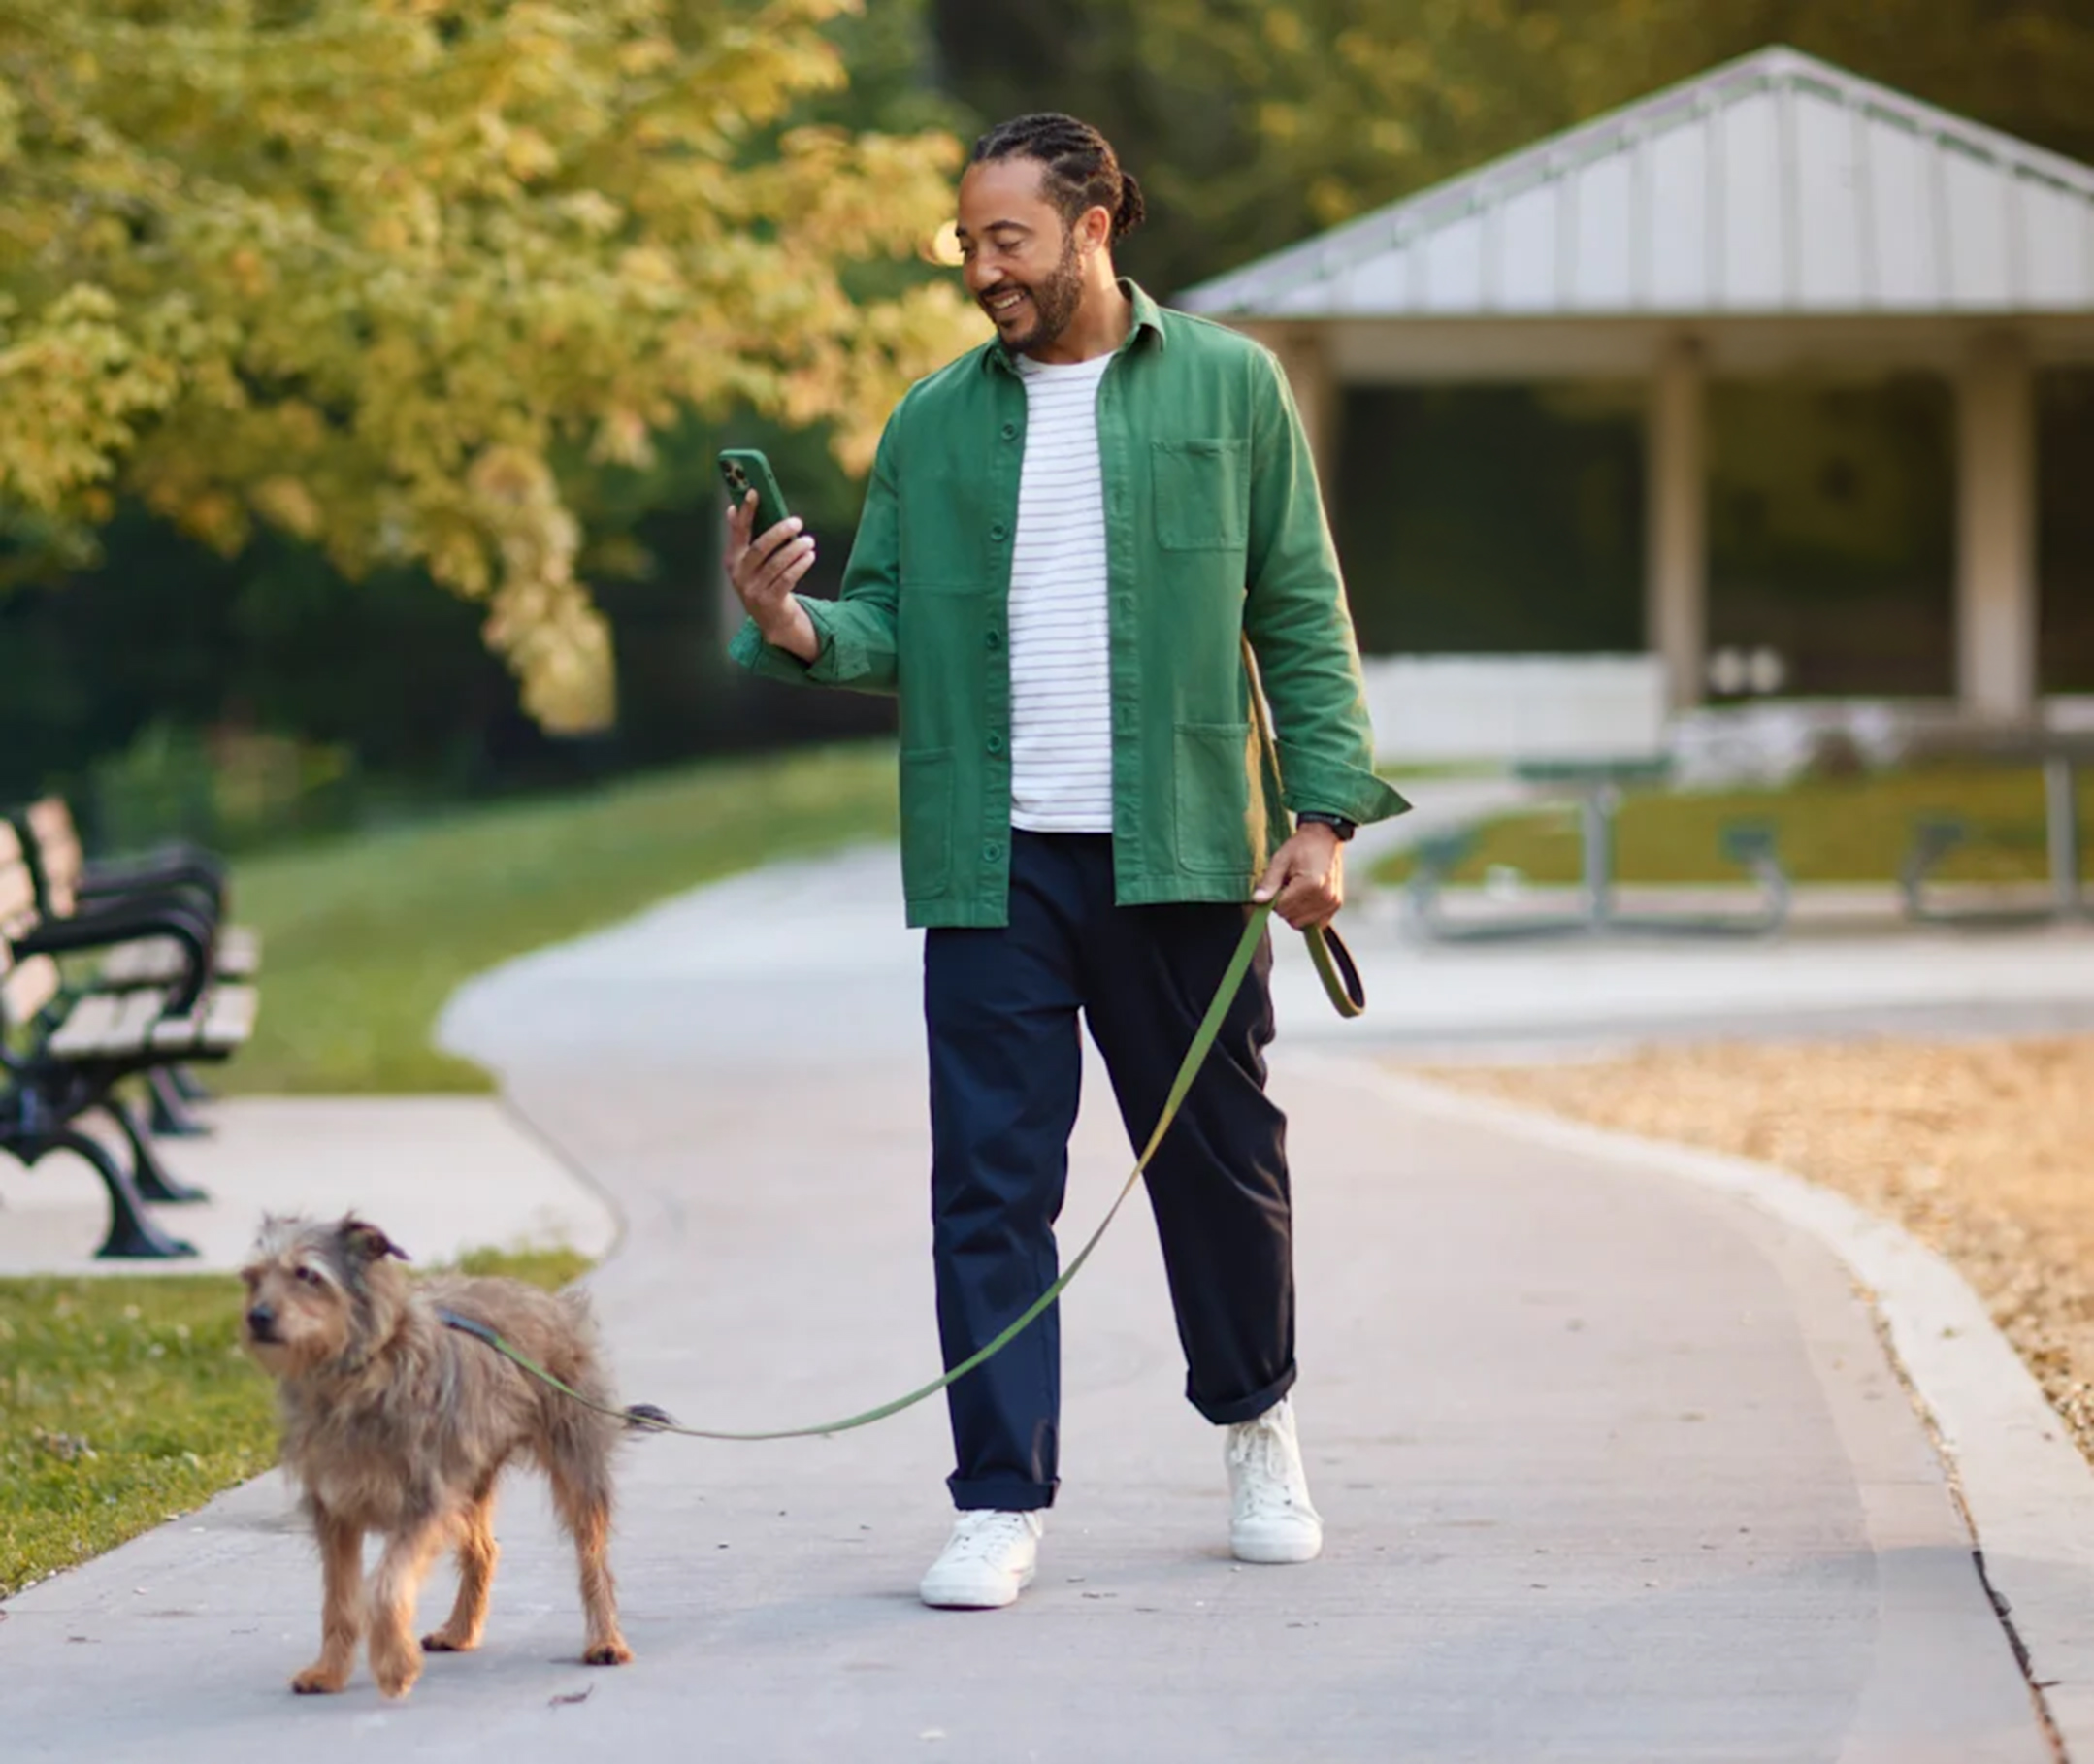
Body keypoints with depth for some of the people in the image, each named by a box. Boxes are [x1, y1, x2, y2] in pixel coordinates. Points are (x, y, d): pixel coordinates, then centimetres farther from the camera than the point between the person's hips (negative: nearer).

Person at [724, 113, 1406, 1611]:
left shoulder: (1229, 388, 5)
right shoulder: (935, 421, 10)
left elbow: (1301, 615, 4)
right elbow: (891, 623, 9)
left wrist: (1324, 813, -3)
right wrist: (797, 628, -14)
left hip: (1178, 851, -1)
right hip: (994, 862, 1)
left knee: (1219, 1153, 11)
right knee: (992, 1180, -3)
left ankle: (1258, 1424, 35)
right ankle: (1003, 1500, 2)